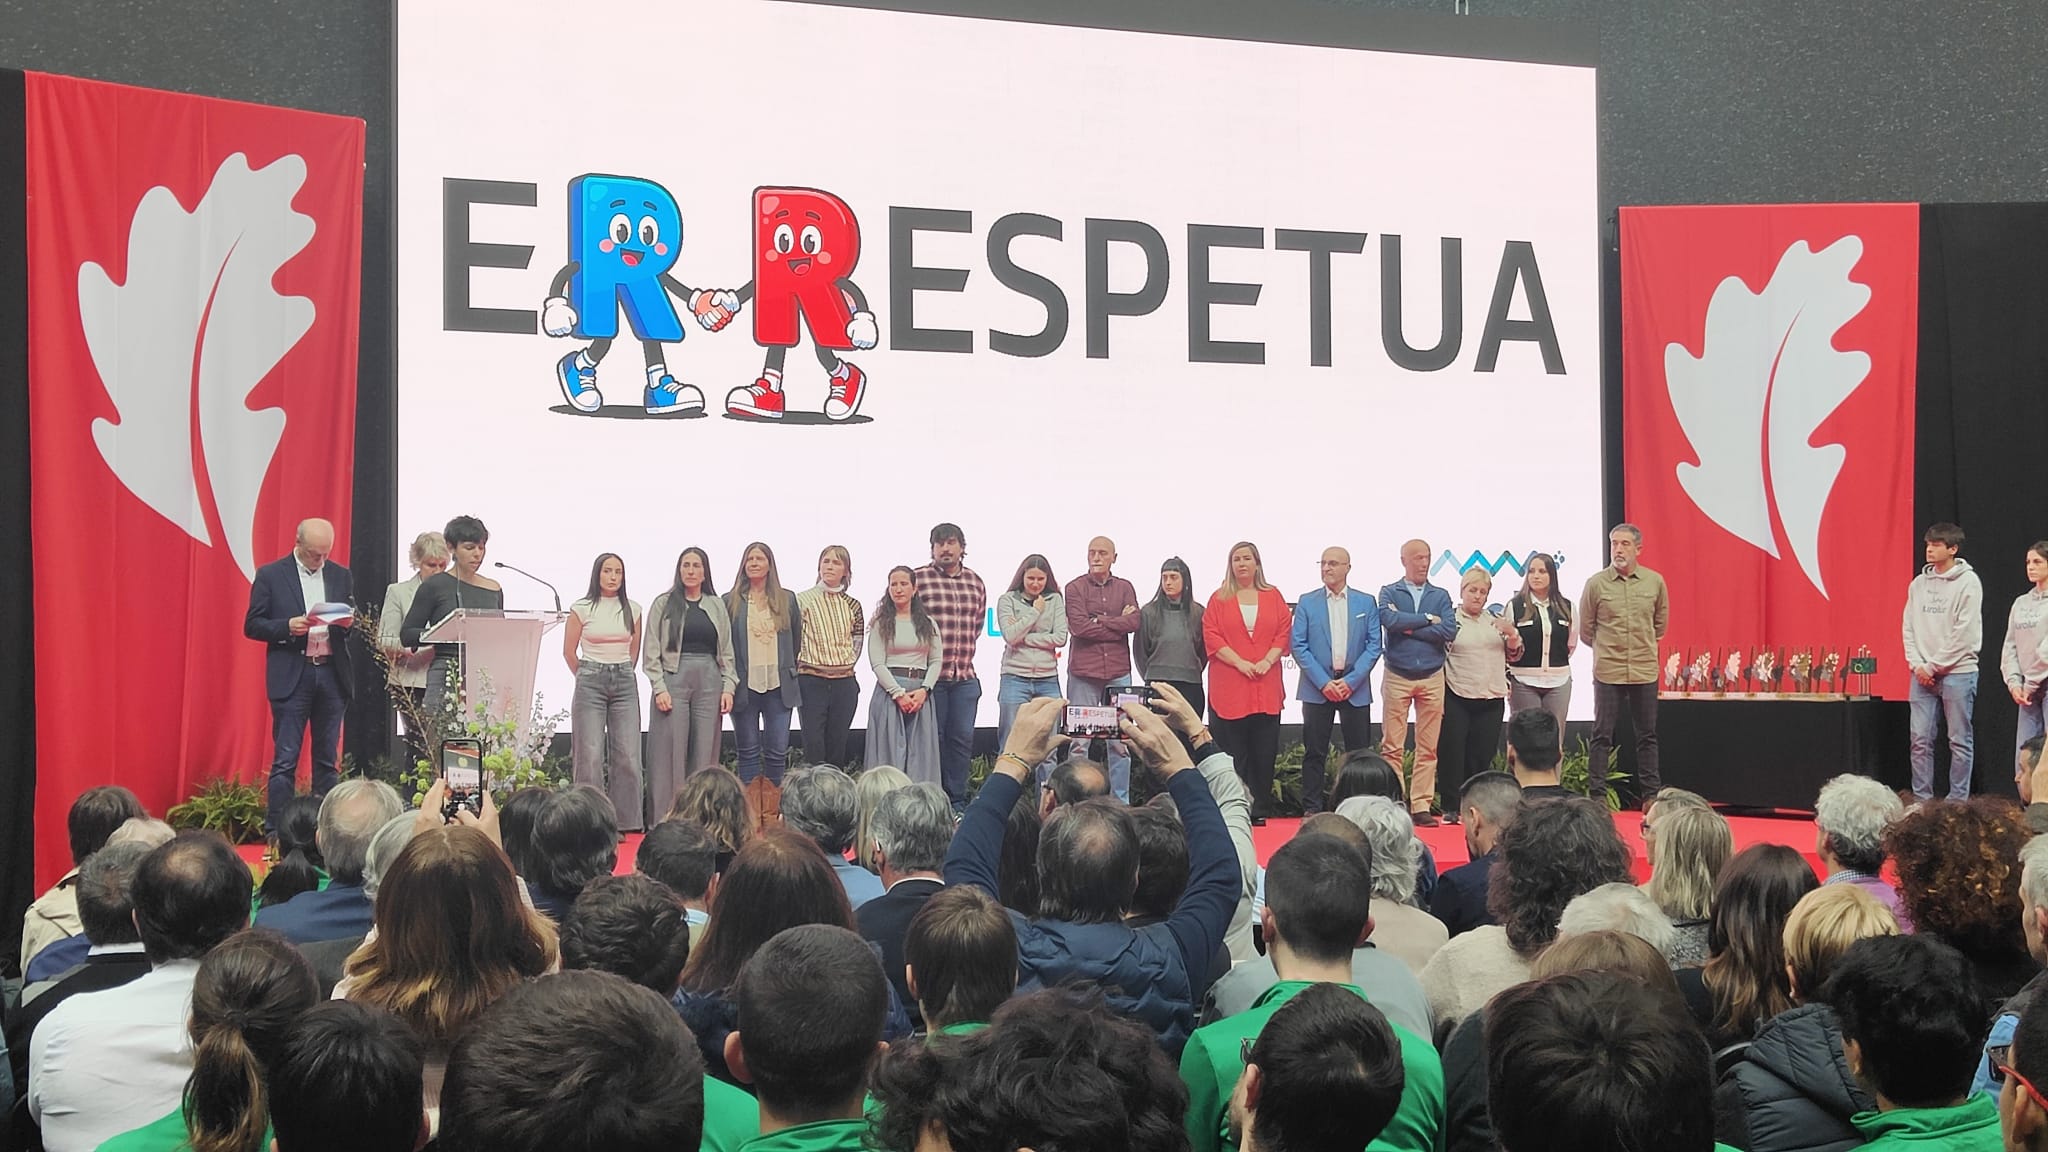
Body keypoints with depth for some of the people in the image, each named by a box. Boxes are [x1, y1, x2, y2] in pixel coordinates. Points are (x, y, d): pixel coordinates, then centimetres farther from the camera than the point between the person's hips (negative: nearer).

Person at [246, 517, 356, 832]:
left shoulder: (341, 575, 12)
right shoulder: (270, 575, 1)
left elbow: (353, 623, 17)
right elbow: (252, 626, -1)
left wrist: (347, 623, -7)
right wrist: (287, 627, -17)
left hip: (333, 675, 4)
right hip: (291, 676, -4)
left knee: (328, 759, 8)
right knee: (285, 759, -5)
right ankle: (276, 830, -2)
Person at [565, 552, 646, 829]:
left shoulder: (633, 610, 8)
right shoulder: (582, 609, 0)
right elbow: (569, 652, 8)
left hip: (624, 683, 2)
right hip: (590, 682, -2)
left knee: (627, 755, -3)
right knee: (591, 755, -5)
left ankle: (625, 823, 4)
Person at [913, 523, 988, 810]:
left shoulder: (976, 582, 11)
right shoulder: (918, 579, -3)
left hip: (965, 676, 4)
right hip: (930, 675, -4)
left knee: (962, 738, 6)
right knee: (933, 739, 1)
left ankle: (957, 801, 14)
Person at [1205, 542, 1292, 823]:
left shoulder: (1273, 596, 12)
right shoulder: (1219, 599, 7)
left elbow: (1284, 631, 6)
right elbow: (1211, 636, -1)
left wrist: (1268, 661, -9)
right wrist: (1239, 662, -11)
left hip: (1267, 687, 2)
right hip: (1229, 688, -2)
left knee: (1265, 752, 0)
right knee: (1231, 754, -2)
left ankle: (1260, 810, 6)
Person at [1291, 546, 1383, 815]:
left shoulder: (1366, 603, 6)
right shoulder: (1307, 602, 4)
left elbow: (1374, 646, 2)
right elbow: (1298, 646, -1)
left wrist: (1351, 681, -9)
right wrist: (1324, 682, -10)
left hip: (1355, 687, 1)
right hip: (1317, 687, 0)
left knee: (1358, 751, 2)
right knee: (1314, 752, 1)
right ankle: (1312, 809, 6)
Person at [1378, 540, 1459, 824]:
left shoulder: (1441, 596, 10)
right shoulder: (1389, 592, 5)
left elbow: (1449, 631, -6)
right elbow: (1389, 620, -16)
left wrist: (1408, 628, -9)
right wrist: (1427, 619, -9)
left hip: (1432, 678, 2)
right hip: (1396, 676, -2)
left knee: (1428, 748, 3)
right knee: (1392, 747, -3)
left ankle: (1422, 806, 7)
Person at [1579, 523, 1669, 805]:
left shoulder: (1655, 582, 2)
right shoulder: (1596, 583, -3)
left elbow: (1660, 625, 16)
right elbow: (1585, 632, 7)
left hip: (1645, 671, 2)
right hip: (1607, 672, -2)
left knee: (1647, 736, 10)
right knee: (1602, 735, 2)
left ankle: (1652, 794, 17)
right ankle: (1596, 794, 8)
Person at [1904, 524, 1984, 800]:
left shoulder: (1968, 582, -5)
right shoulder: (1918, 583, 10)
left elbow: (1965, 634, -11)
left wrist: (1934, 666, -11)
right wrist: (1917, 664, -3)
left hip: (1957, 672, -5)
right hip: (1922, 674, 5)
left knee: (1960, 741, 1)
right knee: (1921, 740, 3)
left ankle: (1958, 801, 5)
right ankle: (1922, 799, 9)